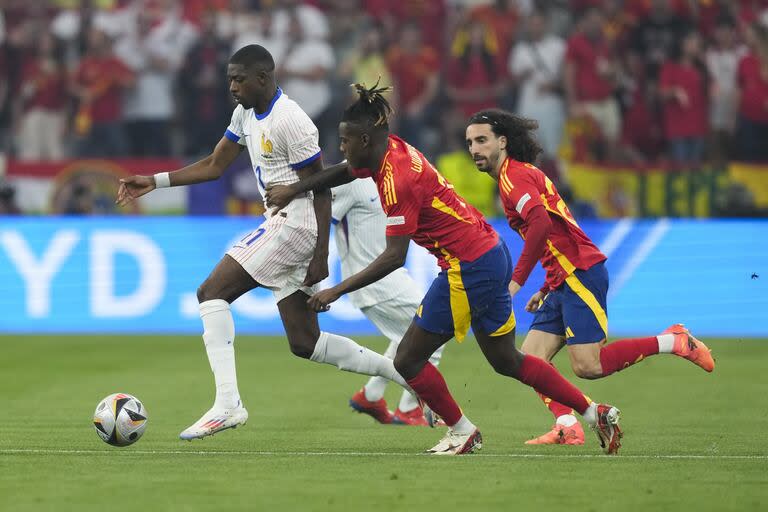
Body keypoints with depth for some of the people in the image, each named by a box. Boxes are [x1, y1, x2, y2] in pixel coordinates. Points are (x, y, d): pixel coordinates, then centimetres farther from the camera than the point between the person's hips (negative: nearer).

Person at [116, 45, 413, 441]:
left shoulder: (289, 121, -16)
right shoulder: (246, 113, 13)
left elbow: (321, 188, -16)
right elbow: (214, 166, 21)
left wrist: (321, 256, -19)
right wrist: (154, 182, 11)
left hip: (296, 223, -10)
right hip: (281, 223, 10)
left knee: (211, 292, -15)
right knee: (305, 343, 8)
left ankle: (227, 403, -21)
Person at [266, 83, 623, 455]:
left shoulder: (397, 180, -22)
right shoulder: (392, 151, 4)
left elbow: (394, 257, -25)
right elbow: (348, 171, 26)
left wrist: (336, 291, -22)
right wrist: (295, 190, 23)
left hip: (469, 268, -10)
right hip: (493, 255, 10)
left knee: (408, 360, 2)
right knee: (507, 361, 19)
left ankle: (461, 432, 15)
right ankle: (596, 413, 19)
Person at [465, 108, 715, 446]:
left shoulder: (515, 175, -8)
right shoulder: (521, 175, 23)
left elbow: (541, 223, -26)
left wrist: (516, 280, -24)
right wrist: (547, 290, 24)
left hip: (580, 275, -10)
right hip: (564, 282, 10)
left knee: (587, 366, -14)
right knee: (530, 360, 1)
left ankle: (673, 342, -3)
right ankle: (567, 428, -7)